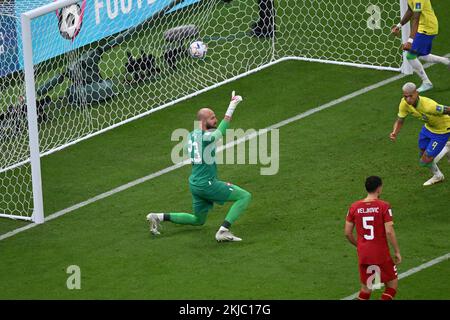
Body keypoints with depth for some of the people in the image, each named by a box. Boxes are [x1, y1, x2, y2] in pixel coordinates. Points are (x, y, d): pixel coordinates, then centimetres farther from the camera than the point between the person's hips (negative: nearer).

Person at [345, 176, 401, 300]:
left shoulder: (354, 207, 1)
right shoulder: (383, 206, -11)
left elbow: (347, 233, 4)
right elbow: (389, 232, -16)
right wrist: (397, 251, -6)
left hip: (363, 253, 4)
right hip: (381, 253, -4)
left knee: (366, 288, 16)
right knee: (392, 283, 13)